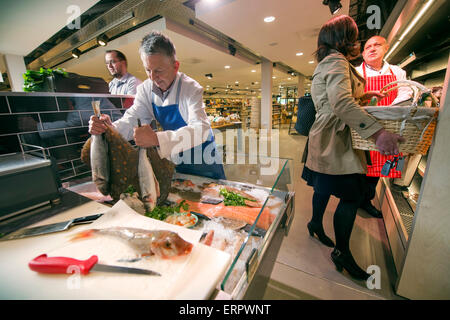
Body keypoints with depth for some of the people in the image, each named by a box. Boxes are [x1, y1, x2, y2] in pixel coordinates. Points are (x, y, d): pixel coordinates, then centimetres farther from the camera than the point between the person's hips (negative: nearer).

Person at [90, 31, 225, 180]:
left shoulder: (191, 88, -22)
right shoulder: (145, 89, -3)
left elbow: (201, 129, -36)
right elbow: (131, 120, -6)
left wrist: (157, 138, -48)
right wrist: (109, 128, -29)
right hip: (176, 161, 5)